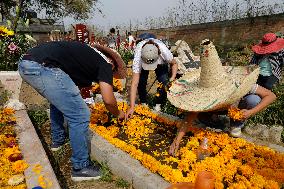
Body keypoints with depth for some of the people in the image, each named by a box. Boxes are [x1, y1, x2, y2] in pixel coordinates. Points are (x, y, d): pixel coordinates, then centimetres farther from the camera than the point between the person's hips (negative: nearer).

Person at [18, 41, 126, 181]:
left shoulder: (89, 54, 27)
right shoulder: (105, 64, 5)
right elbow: (108, 100, -4)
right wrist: (118, 114, 15)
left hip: (25, 64, 10)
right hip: (43, 67, -10)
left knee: (59, 101, 32)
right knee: (80, 116, -2)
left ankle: (58, 140, 45)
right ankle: (81, 168, 11)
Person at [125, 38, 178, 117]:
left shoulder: (164, 51, -41)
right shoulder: (138, 57, -42)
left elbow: (174, 64, -17)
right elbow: (135, 83, -42)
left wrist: (173, 78, -35)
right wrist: (132, 107, -44)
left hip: (161, 63, 1)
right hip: (142, 61, 0)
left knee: (164, 83, -17)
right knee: (141, 82, -19)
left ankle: (159, 104, 9)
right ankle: (143, 103, 9)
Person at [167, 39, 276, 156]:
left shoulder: (237, 83, -38)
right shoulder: (204, 91, -35)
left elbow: (271, 96, -30)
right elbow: (190, 117, -35)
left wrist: (251, 112, -44)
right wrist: (177, 140, -43)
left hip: (238, 107, 0)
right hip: (221, 108, 1)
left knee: (254, 100, -33)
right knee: (200, 116, -28)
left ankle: (237, 124, -5)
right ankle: (214, 119, 7)